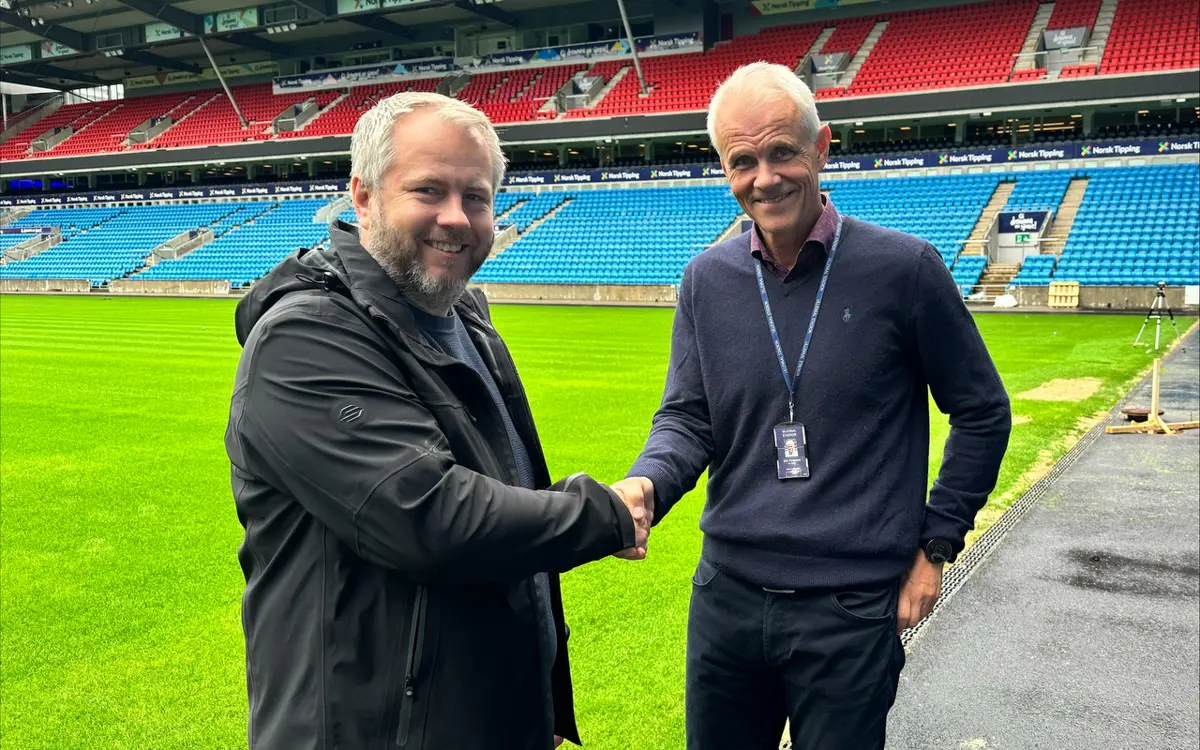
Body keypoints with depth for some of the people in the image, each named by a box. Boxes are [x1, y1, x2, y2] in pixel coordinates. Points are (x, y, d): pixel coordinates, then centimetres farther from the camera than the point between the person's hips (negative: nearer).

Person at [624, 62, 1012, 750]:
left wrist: (936, 545, 0)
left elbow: (982, 413, 1)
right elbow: (686, 418, 2)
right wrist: (645, 485, -19)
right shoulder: (707, 280, 3)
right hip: (727, 597, 4)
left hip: (853, 609, -3)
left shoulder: (904, 268, -8)